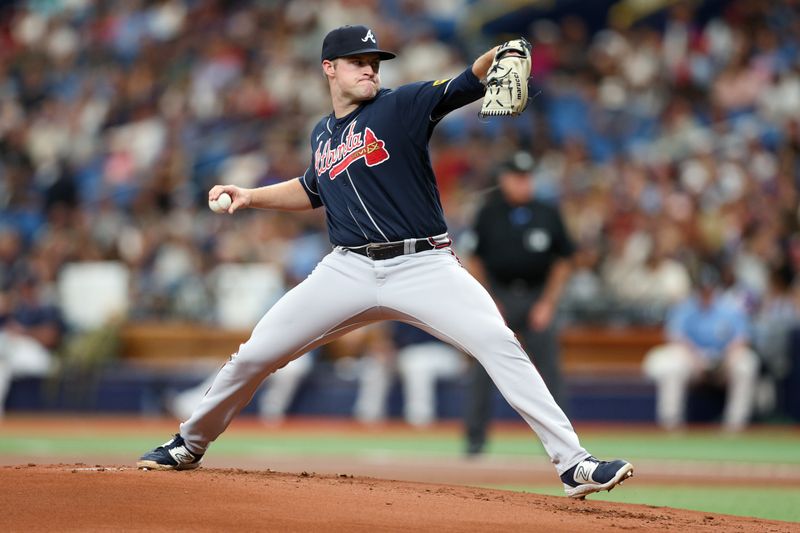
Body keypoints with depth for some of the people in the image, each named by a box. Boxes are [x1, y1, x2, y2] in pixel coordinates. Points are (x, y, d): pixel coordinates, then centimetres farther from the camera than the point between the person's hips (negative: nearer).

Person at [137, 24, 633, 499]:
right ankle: (189, 444, 25)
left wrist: (502, 53, -40)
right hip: (350, 271, 4)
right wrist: (250, 196, 21)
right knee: (256, 353, 3)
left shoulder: (402, 105, -2)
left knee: (498, 343, -23)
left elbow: (467, 84, -19)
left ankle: (573, 462, -23)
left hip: (424, 266, -4)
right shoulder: (323, 135, 14)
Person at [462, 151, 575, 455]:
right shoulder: (489, 215, 0)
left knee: (549, 368, -3)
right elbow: (475, 261, 4)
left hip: (538, 301, 1)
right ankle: (475, 438, 6)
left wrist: (548, 303, -1)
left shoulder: (548, 214, 2)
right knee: (484, 370, -2)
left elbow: (563, 261, 7)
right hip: (498, 296, -1)